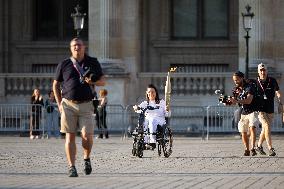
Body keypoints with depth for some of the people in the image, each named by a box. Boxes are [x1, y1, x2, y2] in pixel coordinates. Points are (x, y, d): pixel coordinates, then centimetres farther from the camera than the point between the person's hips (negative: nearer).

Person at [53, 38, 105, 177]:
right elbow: (56, 85, 14)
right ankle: (71, 167, 2)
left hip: (85, 105, 0)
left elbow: (103, 81, 12)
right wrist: (59, 104, 5)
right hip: (68, 104, 0)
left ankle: (86, 159, 20)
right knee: (70, 136, -3)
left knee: (87, 136, -9)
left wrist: (93, 82, -10)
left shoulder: (92, 63, 8)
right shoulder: (64, 64, 7)